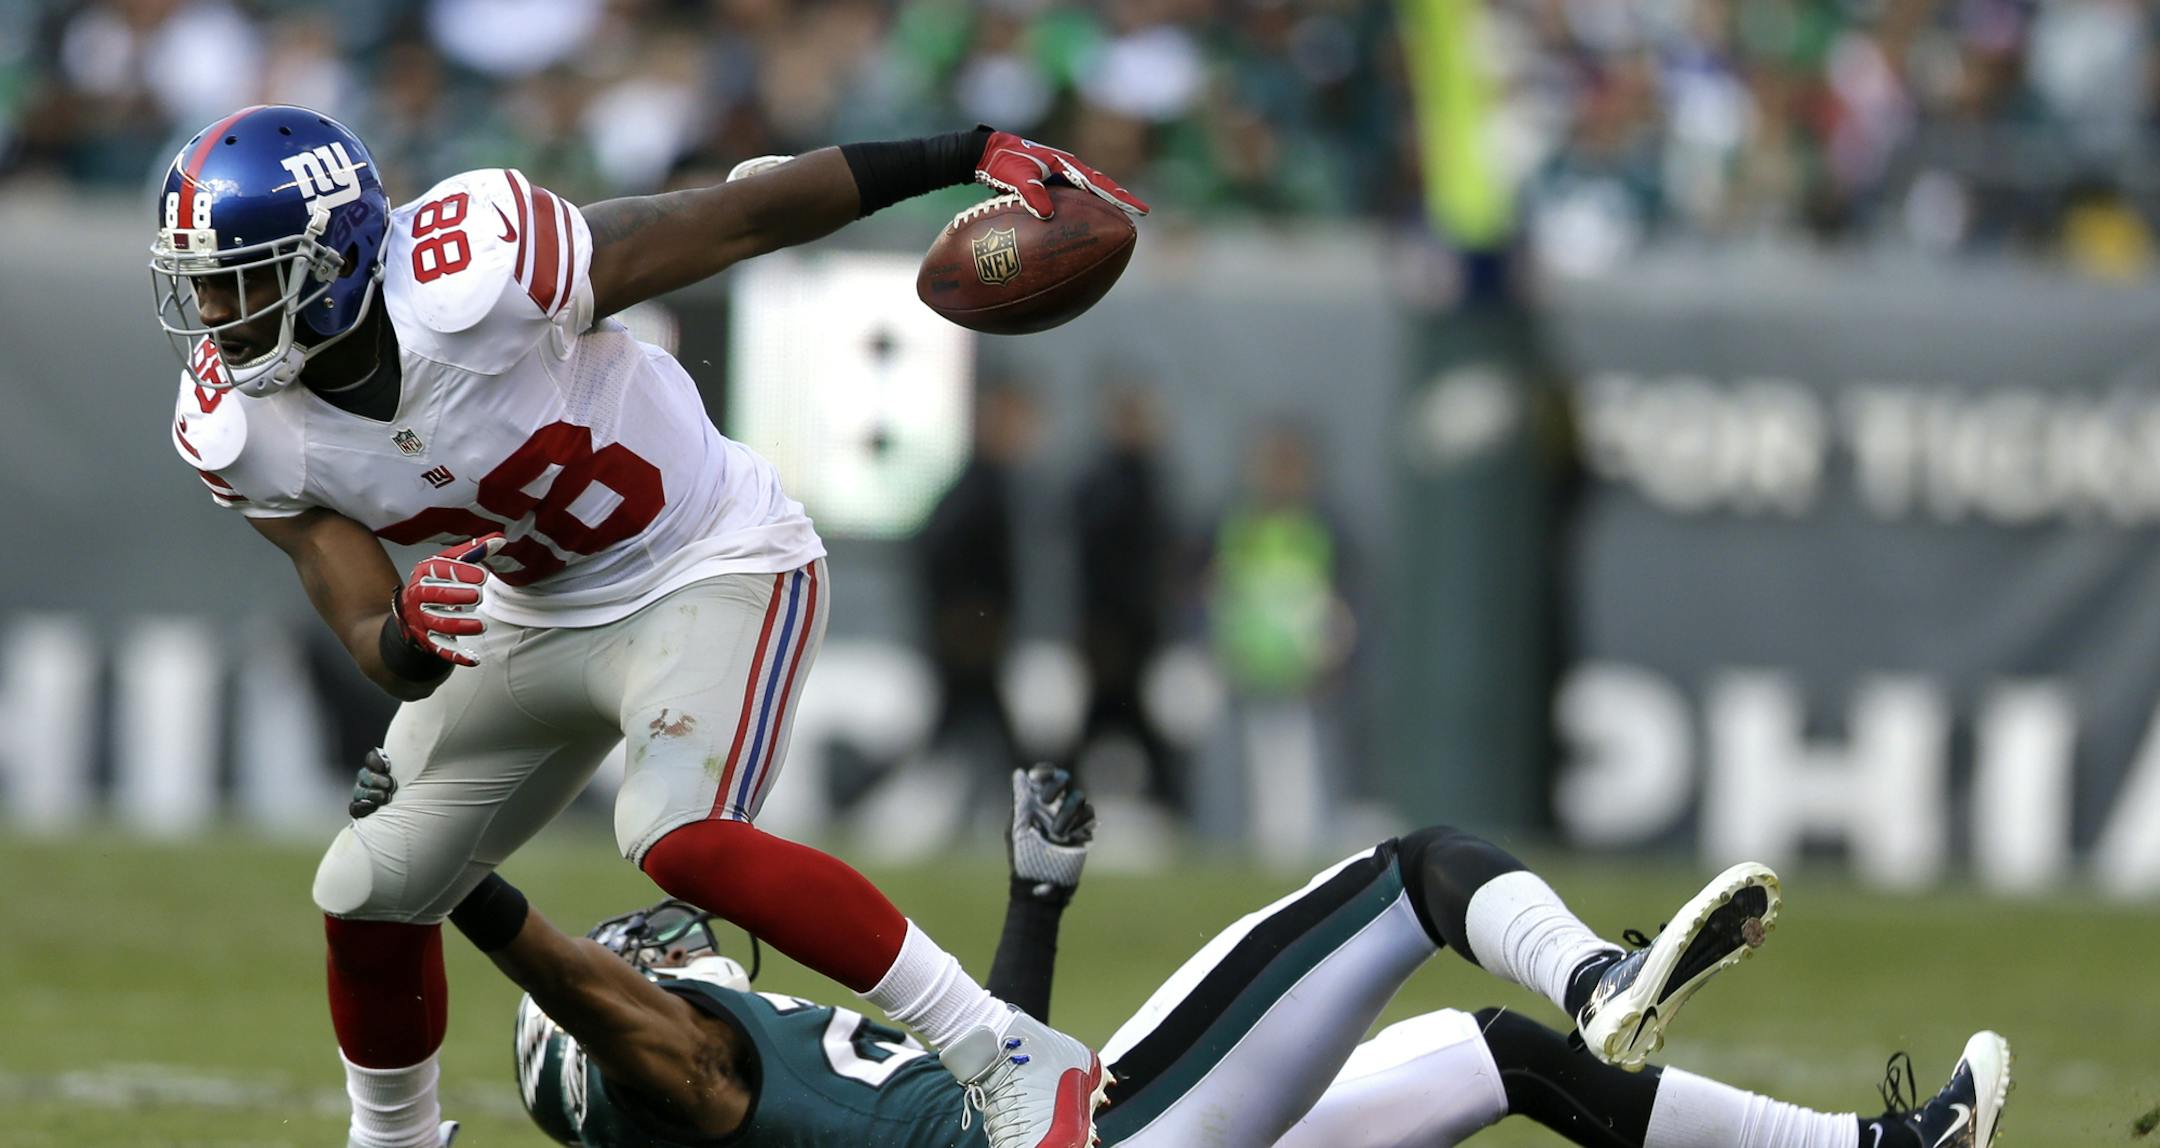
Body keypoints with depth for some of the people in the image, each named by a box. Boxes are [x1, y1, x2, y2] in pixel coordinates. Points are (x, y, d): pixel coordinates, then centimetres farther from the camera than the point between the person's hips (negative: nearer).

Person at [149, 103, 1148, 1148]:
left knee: (682, 842, -30)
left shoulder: (471, 271, -33)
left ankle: (1018, 1062, -24)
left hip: (713, 569, -7)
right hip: (535, 617, 7)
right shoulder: (237, 427, -14)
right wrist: (407, 638, -38)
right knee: (370, 898, 11)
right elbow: (376, 651, -12)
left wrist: (972, 154, -24)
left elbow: (744, 217, -24)